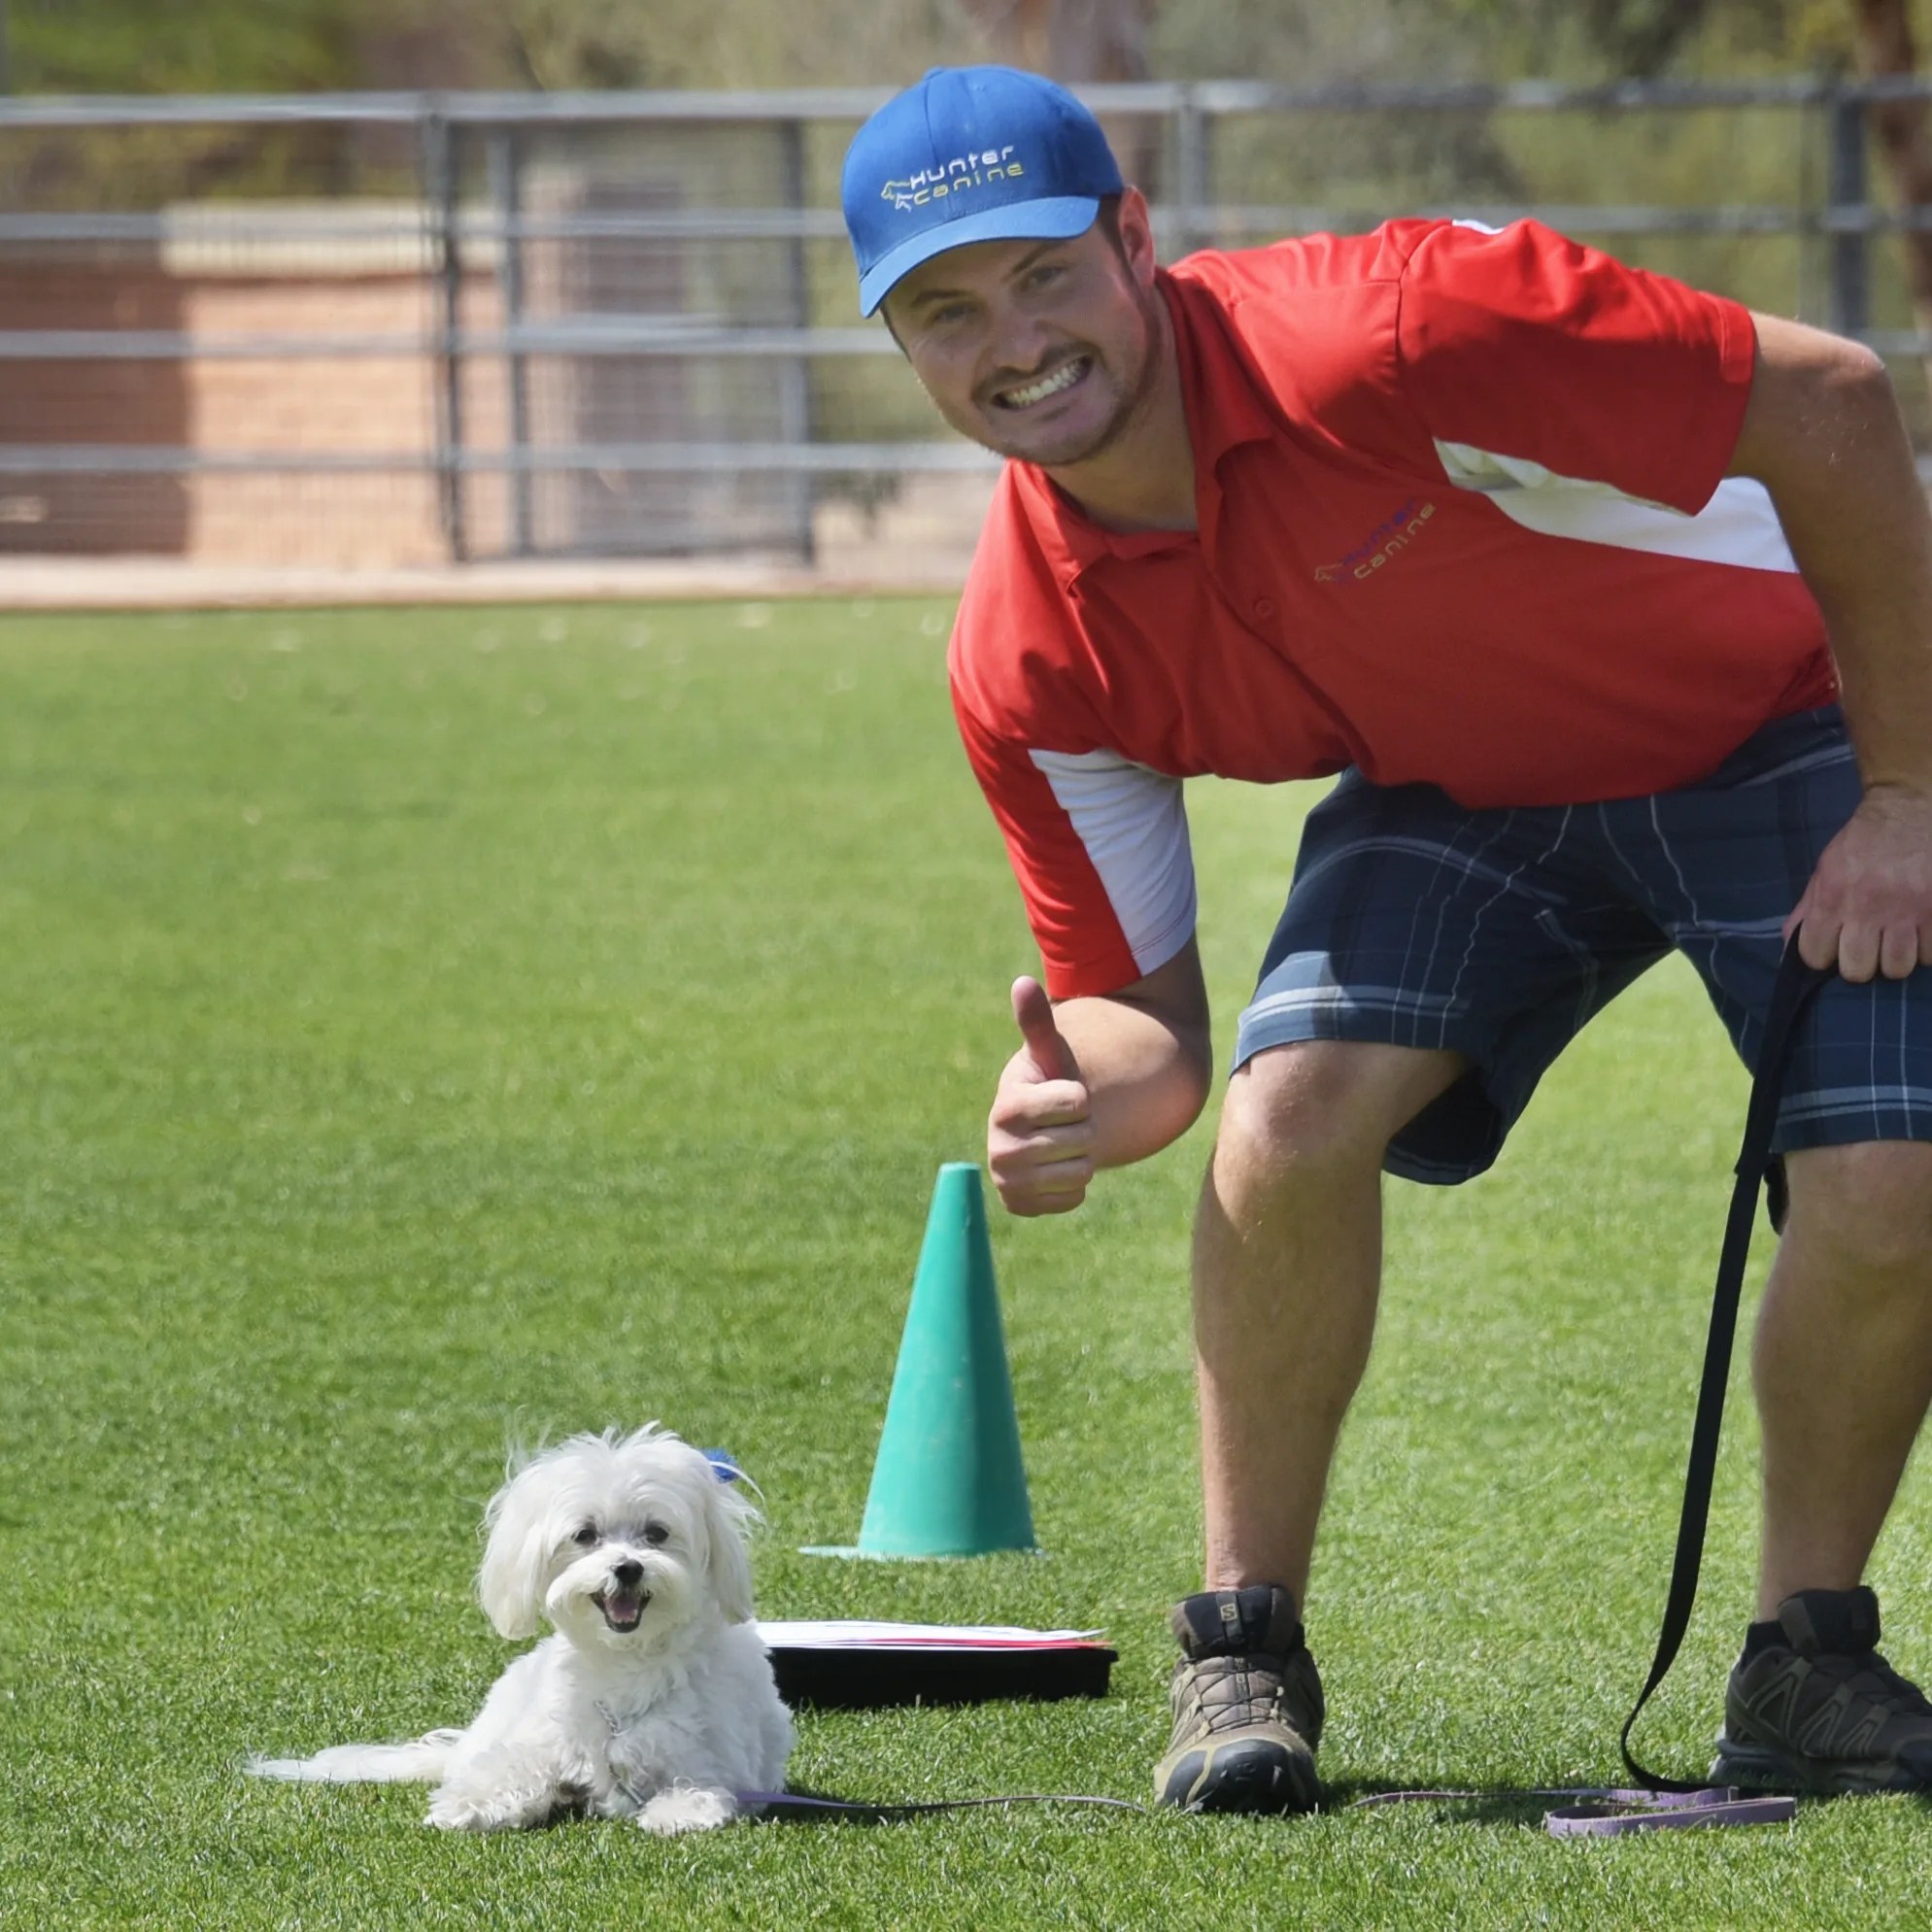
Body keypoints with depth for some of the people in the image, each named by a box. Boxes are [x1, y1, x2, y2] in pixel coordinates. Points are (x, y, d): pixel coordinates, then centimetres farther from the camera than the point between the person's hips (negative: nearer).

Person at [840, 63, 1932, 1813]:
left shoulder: (1389, 335, -37)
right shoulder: (1031, 661, -19)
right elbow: (1145, 1006, -9)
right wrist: (1091, 1091, -36)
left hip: (1774, 732, -3)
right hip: (1459, 797, 3)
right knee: (1288, 1114, -24)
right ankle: (1244, 1651, -6)